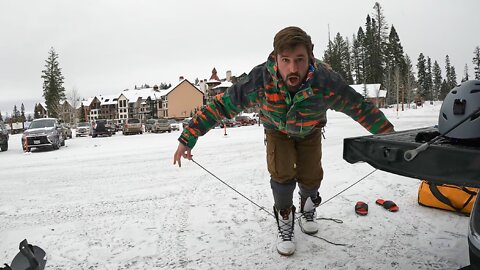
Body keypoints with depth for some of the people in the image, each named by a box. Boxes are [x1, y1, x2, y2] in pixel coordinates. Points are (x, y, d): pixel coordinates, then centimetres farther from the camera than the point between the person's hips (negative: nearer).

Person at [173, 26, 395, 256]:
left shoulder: (326, 82, -39)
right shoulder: (261, 79, -39)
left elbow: (362, 109, -25)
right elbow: (221, 105, -31)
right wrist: (188, 137, -31)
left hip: (310, 132, 1)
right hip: (277, 131, -1)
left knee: (311, 178, 0)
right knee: (281, 175, -16)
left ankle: (308, 211, 37)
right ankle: (285, 224, 12)